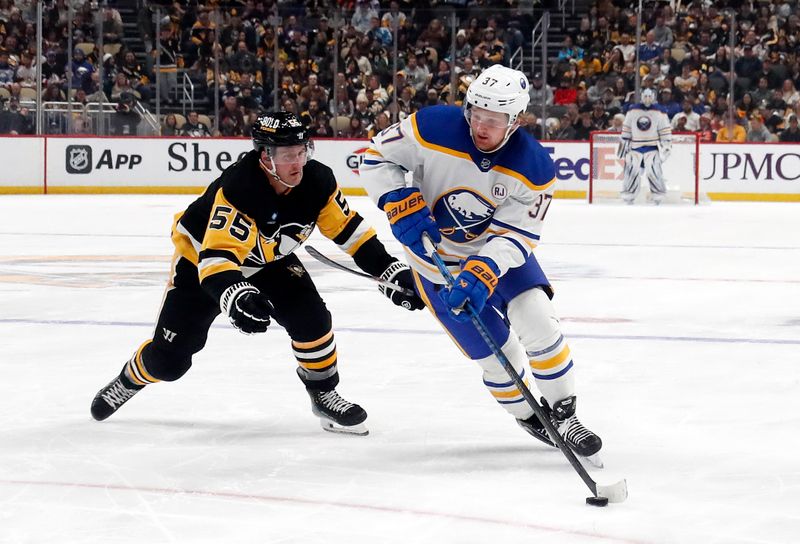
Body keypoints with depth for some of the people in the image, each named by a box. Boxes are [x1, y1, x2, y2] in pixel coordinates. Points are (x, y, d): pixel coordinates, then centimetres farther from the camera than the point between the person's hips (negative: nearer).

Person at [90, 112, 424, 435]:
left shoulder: (317, 181, -22)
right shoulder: (236, 190, -40)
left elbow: (349, 229, -7)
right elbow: (215, 258, -47)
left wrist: (390, 270, -13)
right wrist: (234, 297, -66)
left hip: (269, 261, 4)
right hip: (200, 259, -4)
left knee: (311, 318, -19)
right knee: (169, 359, -2)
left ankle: (324, 394, 3)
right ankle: (130, 380, 32)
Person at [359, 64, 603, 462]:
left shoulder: (534, 168, -23)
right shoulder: (433, 129, -26)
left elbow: (516, 237, -24)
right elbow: (376, 157, -14)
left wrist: (483, 272, -41)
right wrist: (403, 206, -27)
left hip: (498, 251, 1)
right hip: (437, 260, -1)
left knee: (538, 322, -17)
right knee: (498, 353, -5)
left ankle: (562, 414, 1)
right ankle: (529, 418, 21)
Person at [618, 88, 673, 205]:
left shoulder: (659, 112, -4)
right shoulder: (633, 110, 2)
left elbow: (665, 129, -1)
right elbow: (626, 128, 10)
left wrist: (666, 144, -6)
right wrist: (624, 142, 8)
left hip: (652, 147, -2)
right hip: (635, 146, 2)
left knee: (653, 171, -16)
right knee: (631, 170, -8)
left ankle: (658, 197, -3)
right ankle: (628, 197, 3)